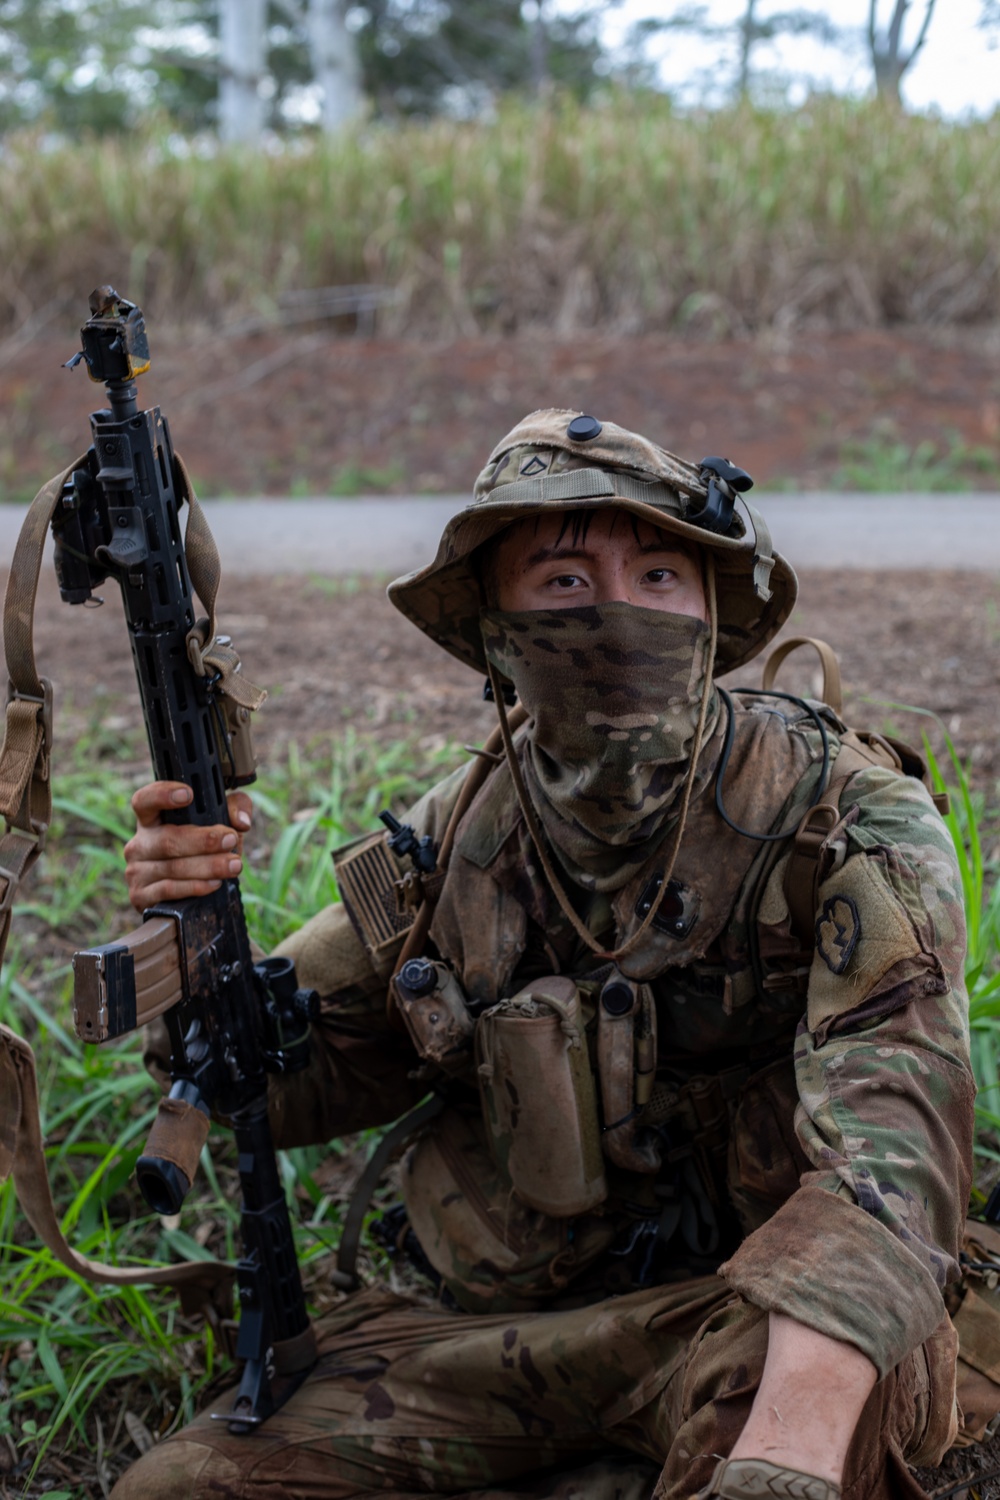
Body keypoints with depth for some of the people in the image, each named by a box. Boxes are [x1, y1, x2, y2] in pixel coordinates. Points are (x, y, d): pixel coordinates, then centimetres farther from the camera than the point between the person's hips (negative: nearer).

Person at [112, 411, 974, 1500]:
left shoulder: (844, 813, -13)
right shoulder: (460, 838, 2)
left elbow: (889, 1130, -29)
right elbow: (296, 1081, 10)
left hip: (738, 1320, -4)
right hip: (502, 1335, 5)